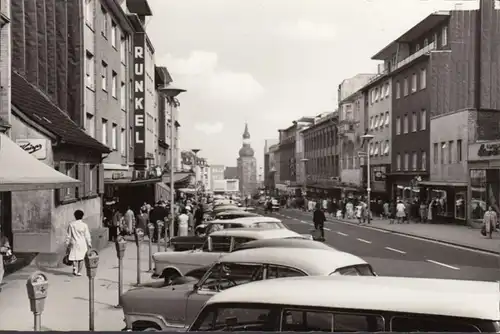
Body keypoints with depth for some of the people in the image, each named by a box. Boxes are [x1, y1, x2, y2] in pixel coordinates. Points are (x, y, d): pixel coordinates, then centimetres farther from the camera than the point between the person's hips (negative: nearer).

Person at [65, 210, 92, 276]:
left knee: (74, 257, 10)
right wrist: (89, 244, 7)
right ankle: (79, 272, 11)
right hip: (82, 243, -1)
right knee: (81, 258, 10)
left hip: (74, 243, 1)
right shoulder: (84, 225, -5)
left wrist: (67, 245, 9)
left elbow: (68, 236, 2)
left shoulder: (71, 224, -1)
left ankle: (74, 267, -14)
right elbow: (87, 236, -2)